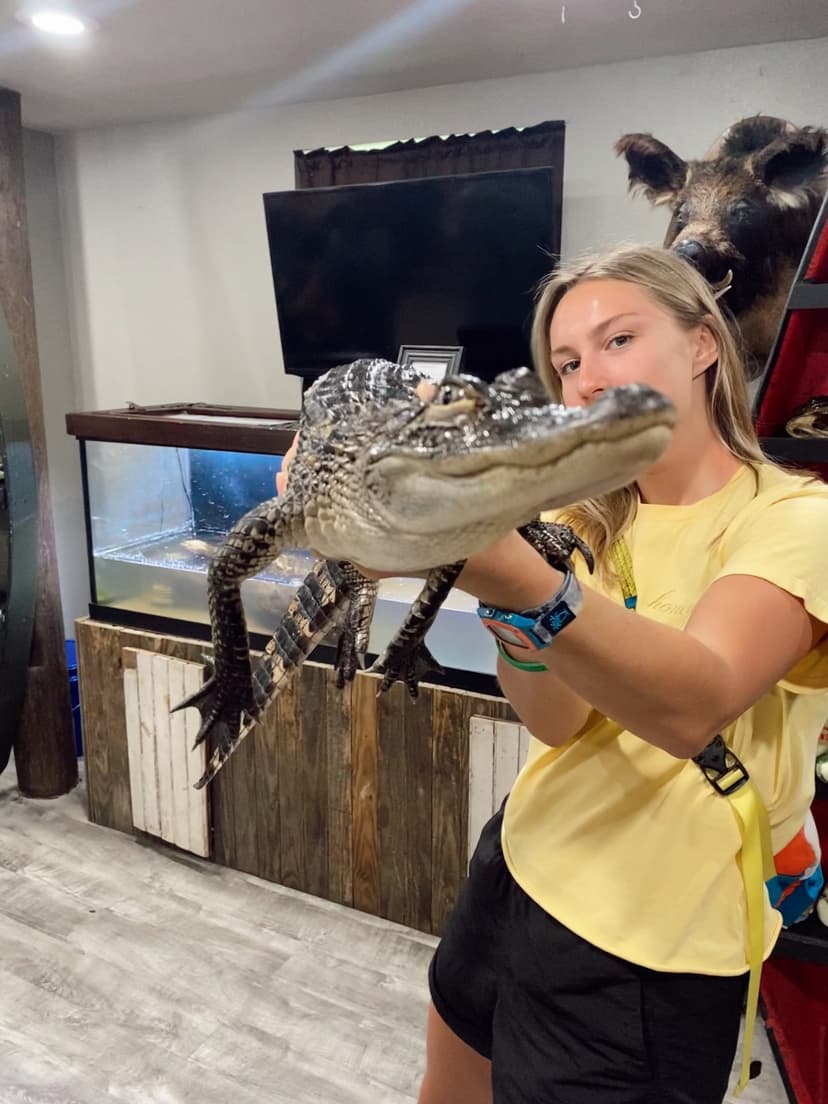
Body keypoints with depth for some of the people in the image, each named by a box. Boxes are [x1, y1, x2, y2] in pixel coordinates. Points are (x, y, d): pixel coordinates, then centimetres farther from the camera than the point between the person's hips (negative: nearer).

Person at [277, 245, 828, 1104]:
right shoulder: (590, 516, 2)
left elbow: (695, 708, -34)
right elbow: (555, 718, -14)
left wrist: (518, 580, -50)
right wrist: (500, 579, -32)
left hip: (648, 943, -5)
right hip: (522, 860, 6)